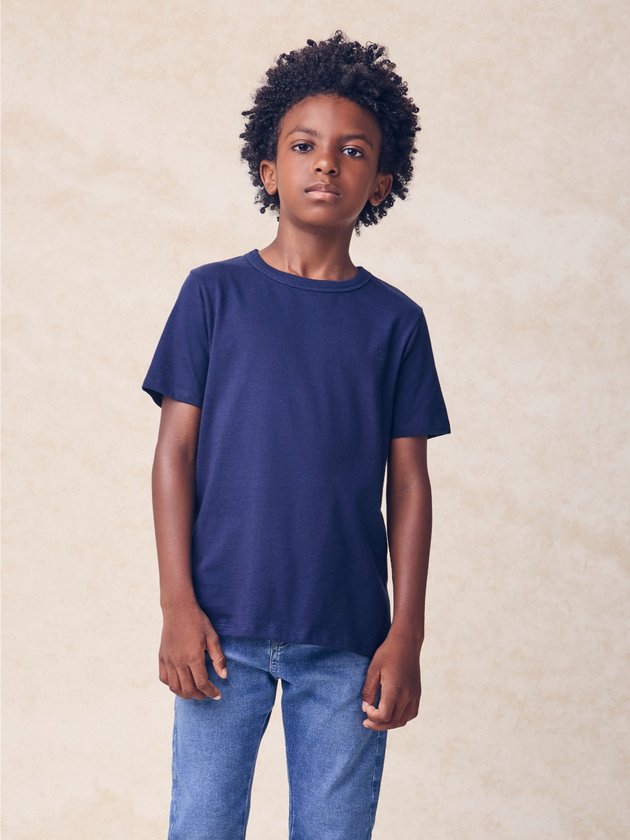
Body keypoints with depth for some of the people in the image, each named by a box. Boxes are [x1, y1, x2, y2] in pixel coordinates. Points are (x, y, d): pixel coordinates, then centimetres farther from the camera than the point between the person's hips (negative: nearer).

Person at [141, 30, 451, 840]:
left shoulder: (395, 320, 5)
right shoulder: (215, 294, 2)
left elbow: (408, 483, 5)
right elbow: (175, 452, 1)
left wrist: (406, 635, 0)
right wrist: (178, 605, -6)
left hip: (348, 638, 1)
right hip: (224, 627, -1)